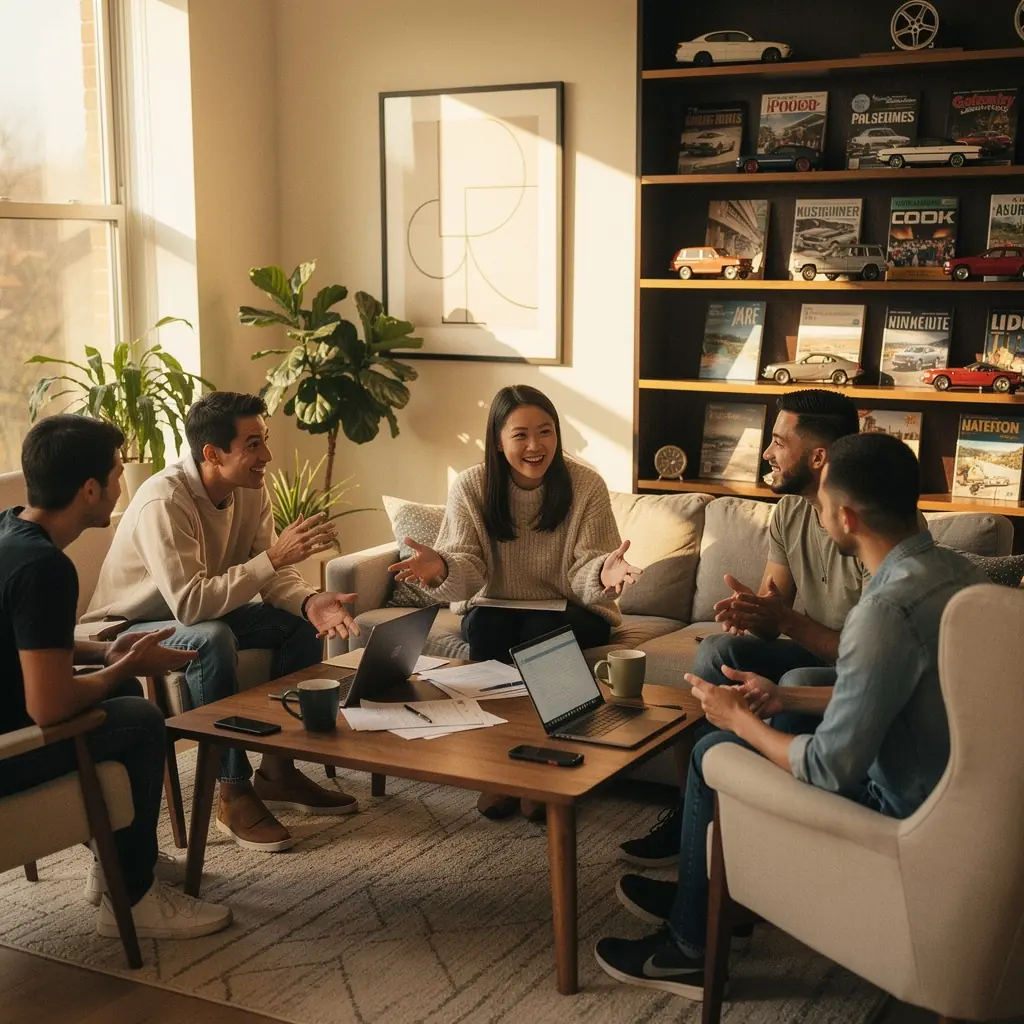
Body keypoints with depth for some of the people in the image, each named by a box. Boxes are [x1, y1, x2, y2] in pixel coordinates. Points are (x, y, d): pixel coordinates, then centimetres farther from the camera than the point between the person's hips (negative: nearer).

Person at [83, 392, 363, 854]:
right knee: (212, 639, -36)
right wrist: (275, 557, -37)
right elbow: (190, 602, -39)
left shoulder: (251, 490, -7)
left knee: (303, 623, -7)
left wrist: (310, 602, -27)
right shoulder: (164, 502, -31)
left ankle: (277, 771, 2)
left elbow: (273, 577, -5)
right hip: (129, 629, -8)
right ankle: (234, 793, -23)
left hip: (202, 614, 8)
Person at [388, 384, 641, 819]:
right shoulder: (470, 487, -9)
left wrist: (602, 573, -41)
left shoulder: (586, 486, -12)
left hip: (569, 613, -1)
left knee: (541, 630, -33)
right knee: (483, 627, -32)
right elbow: (467, 572, -16)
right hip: (496, 608, 1)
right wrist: (442, 569, -40)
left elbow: (582, 571, -17)